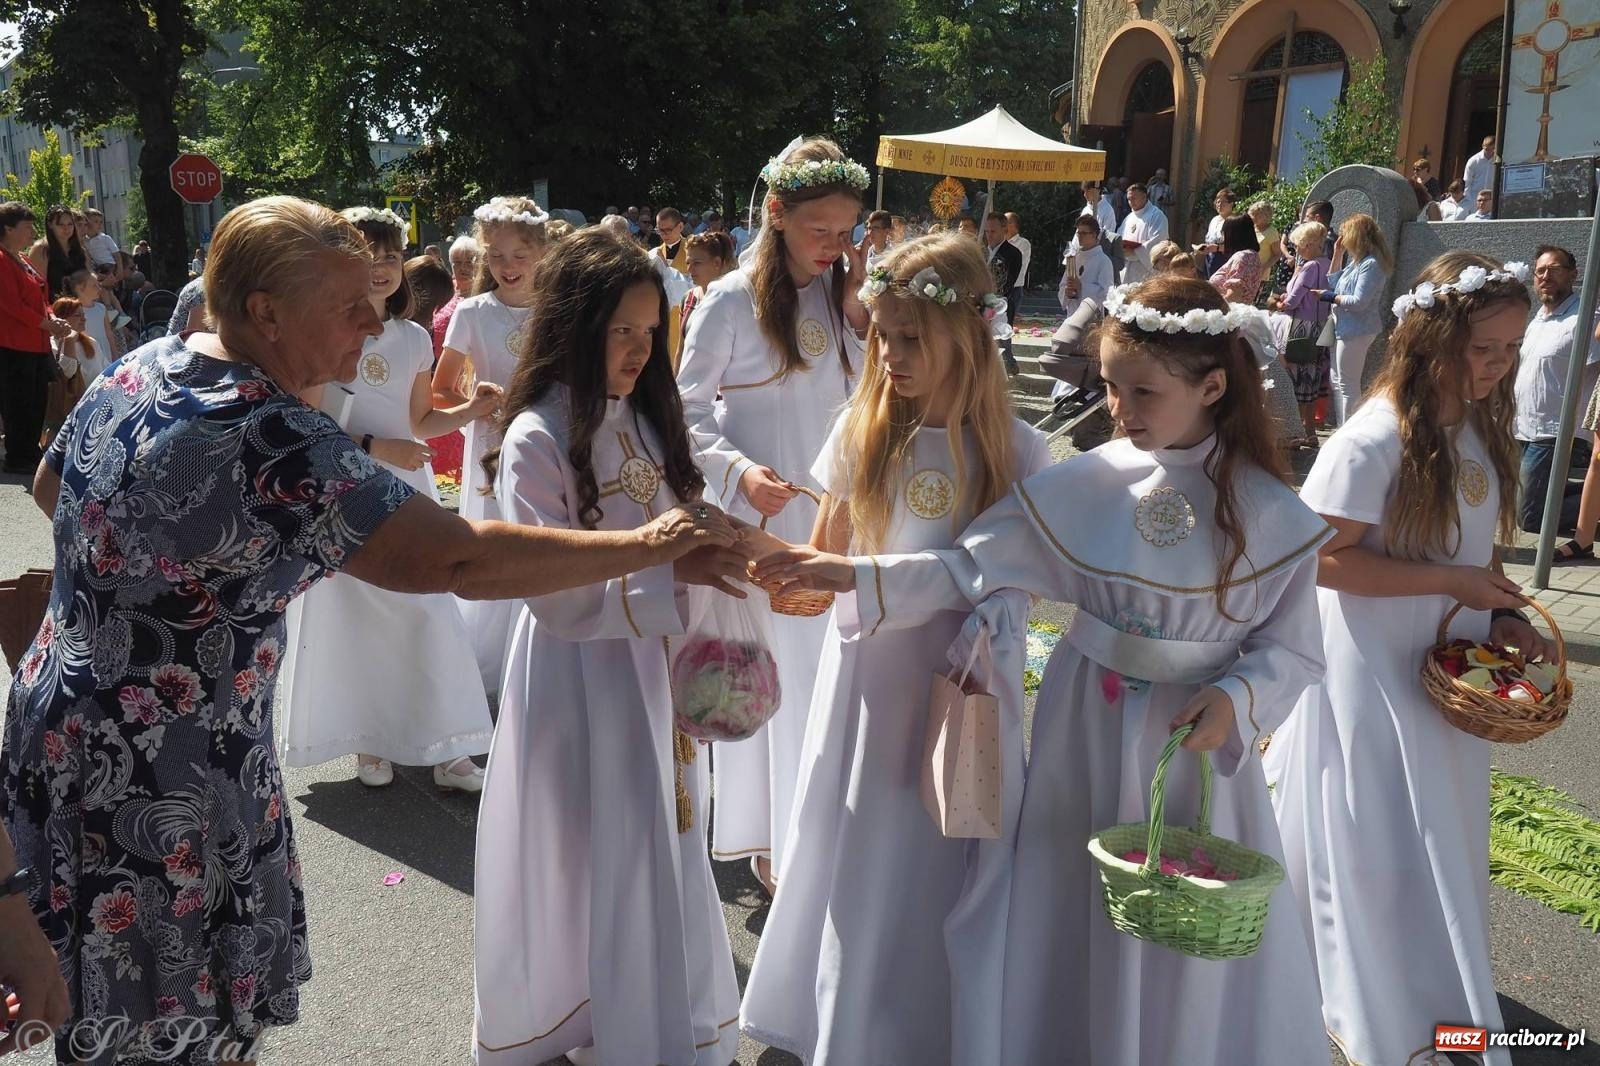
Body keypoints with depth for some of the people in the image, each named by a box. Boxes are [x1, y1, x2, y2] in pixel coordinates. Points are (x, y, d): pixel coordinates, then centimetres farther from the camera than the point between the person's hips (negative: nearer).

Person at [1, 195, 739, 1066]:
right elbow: (459, 560, -35)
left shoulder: (144, 365, 0)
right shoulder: (269, 443, -29)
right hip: (154, 783, -9)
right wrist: (647, 545, -27)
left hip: (77, 729, 9)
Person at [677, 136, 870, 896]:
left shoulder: (837, 295, 4)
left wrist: (857, 310, -8)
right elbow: (688, 412, -7)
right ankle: (765, 837, 20)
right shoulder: (730, 303, -11)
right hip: (756, 516, -5)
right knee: (759, 675, 4)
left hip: (829, 517, 5)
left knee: (823, 675, 13)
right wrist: (738, 470, -22)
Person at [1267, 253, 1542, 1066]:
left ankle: (1435, 998, 43)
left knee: (1442, 842, 21)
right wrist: (1450, 584, -22)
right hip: (1375, 678, -8)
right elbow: (1324, 559, -24)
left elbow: (1479, 544, 13)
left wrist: (1503, 615, -4)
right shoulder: (1375, 441, -23)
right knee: (1382, 854, 5)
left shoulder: (1482, 429, 3)